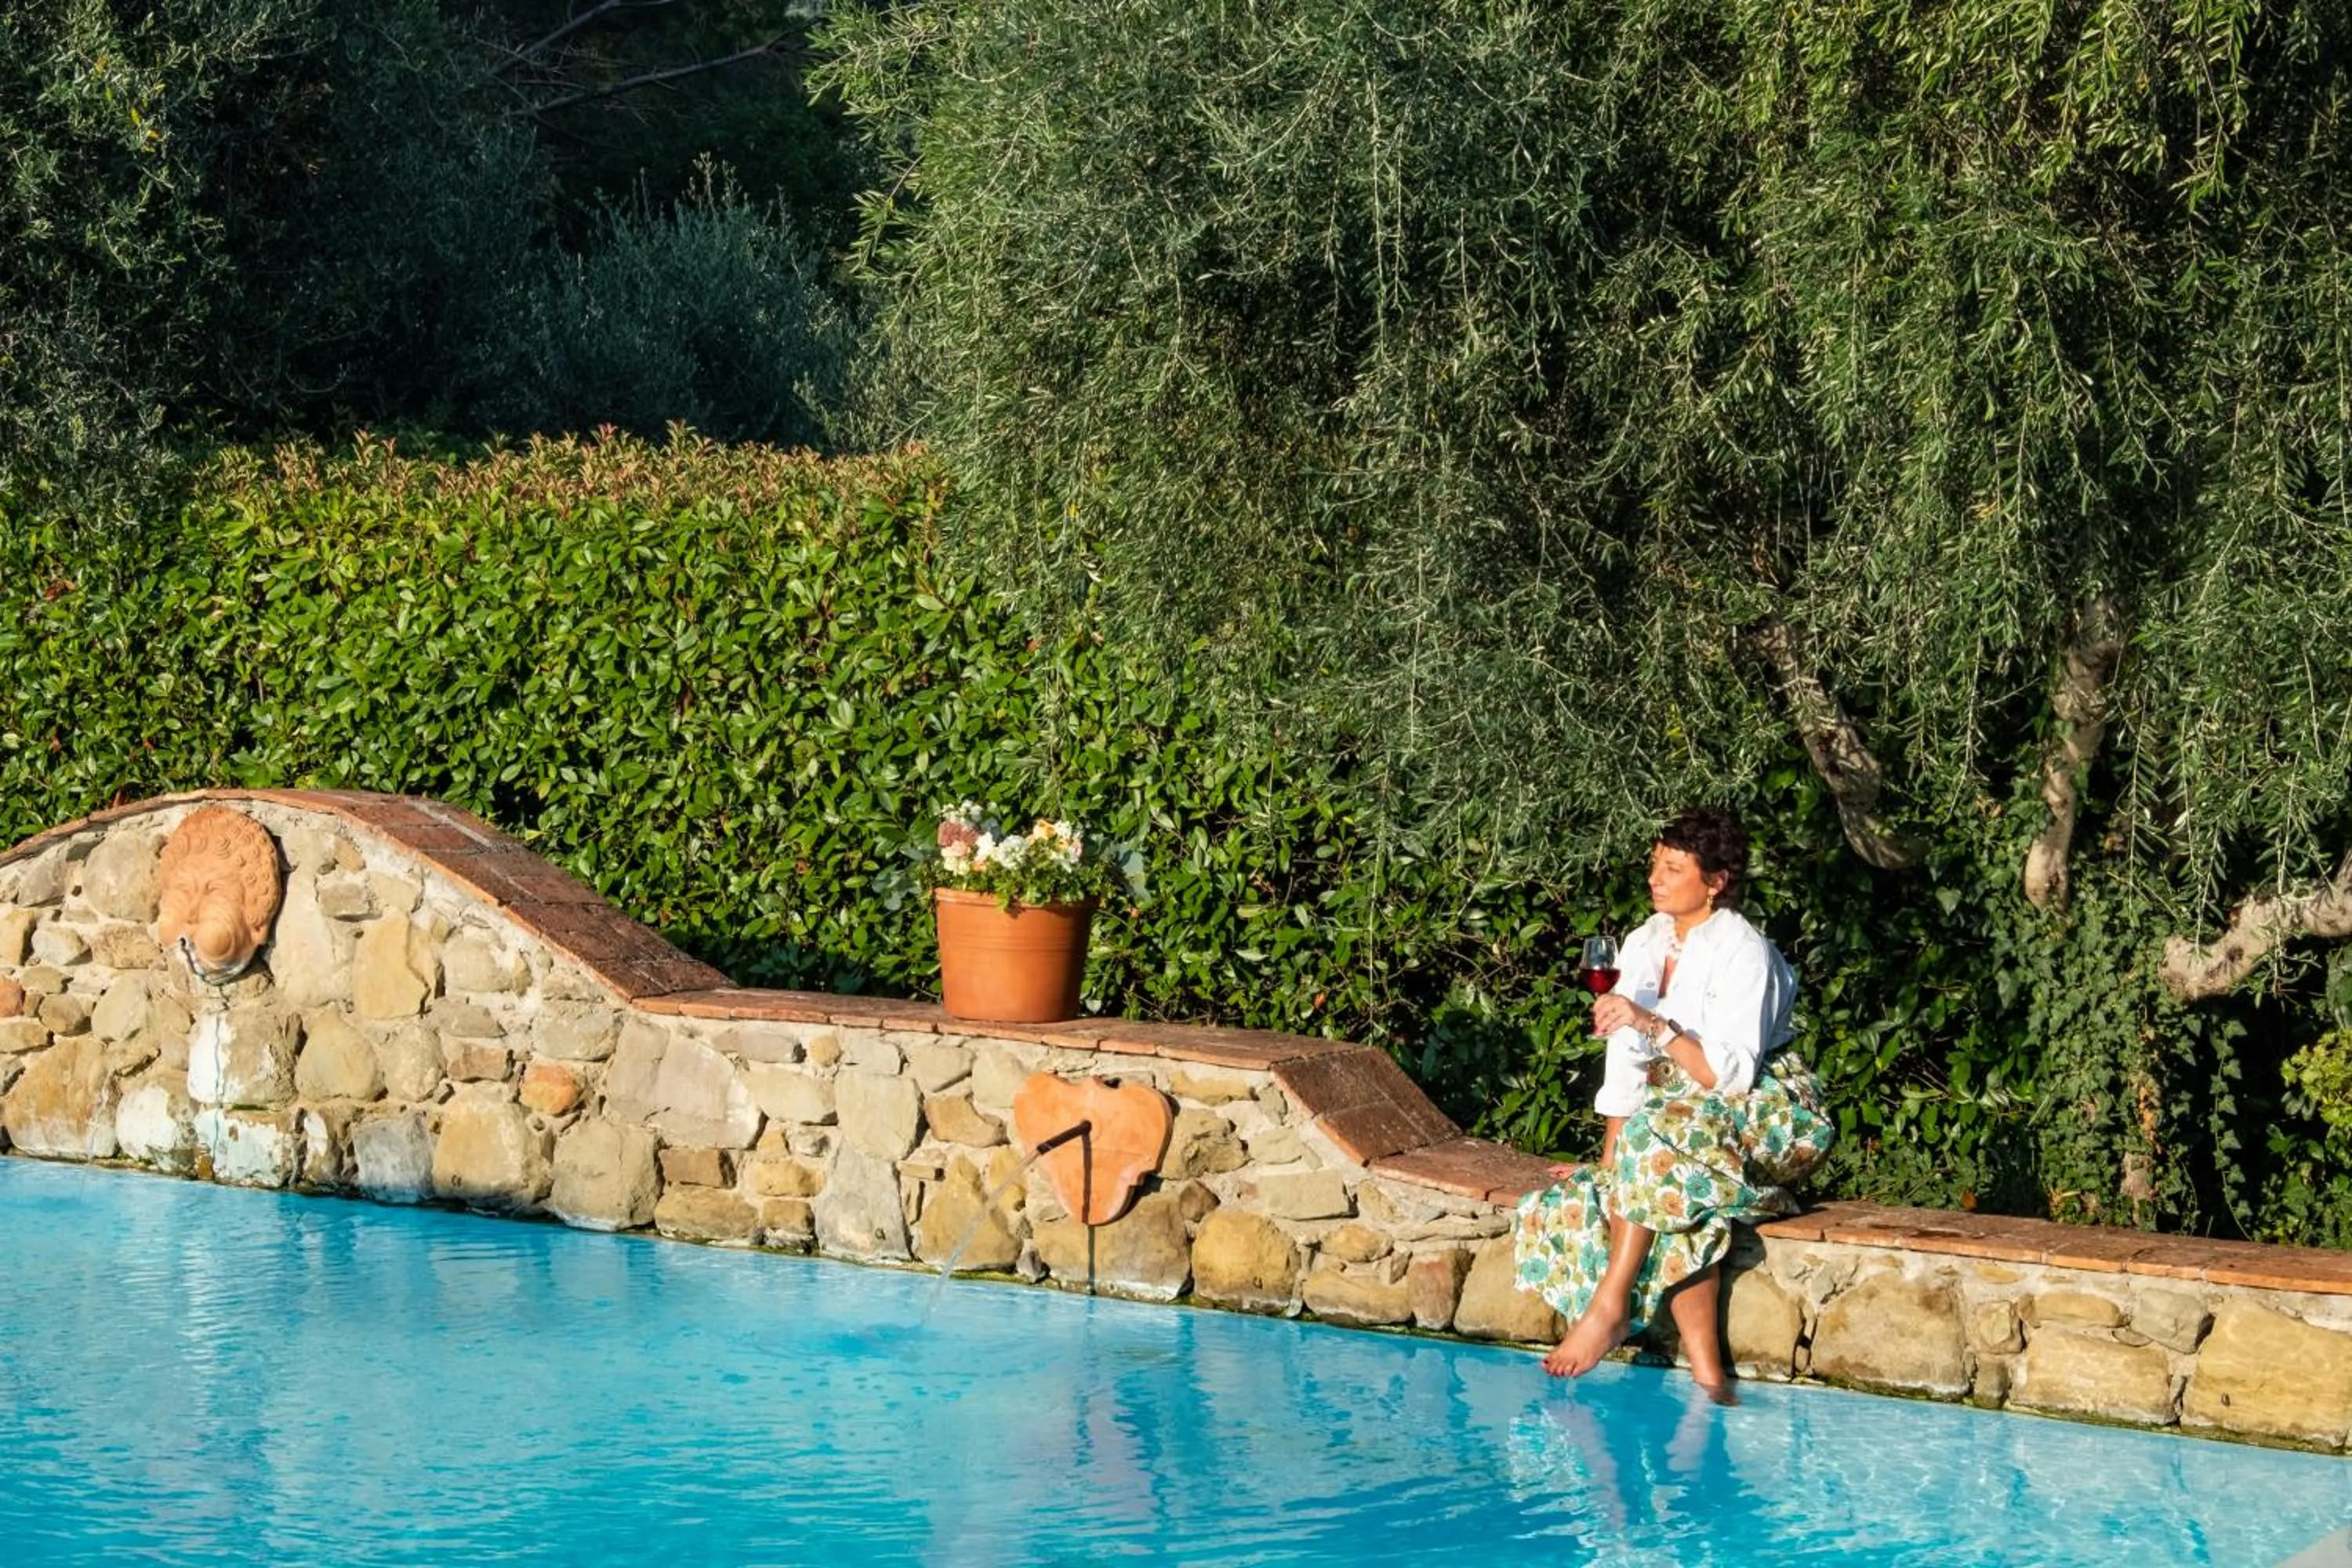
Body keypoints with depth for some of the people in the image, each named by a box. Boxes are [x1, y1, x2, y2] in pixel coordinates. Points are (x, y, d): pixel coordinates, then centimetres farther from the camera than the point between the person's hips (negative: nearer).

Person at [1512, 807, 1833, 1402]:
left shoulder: (1743, 954, -13)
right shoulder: (1644, 945, 8)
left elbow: (1731, 1074, -22)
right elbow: (1627, 1065, 6)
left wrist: (1656, 1025, -31)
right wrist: (1608, 1165, -1)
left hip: (1765, 1116, -6)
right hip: (1686, 1119, 6)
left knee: (1658, 1134, -35)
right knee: (1669, 1200, -28)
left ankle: (1609, 1306, -32)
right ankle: (1708, 1376, -34)